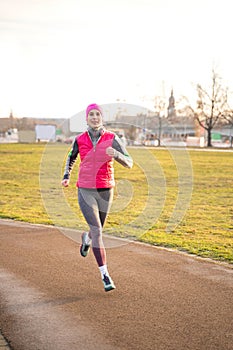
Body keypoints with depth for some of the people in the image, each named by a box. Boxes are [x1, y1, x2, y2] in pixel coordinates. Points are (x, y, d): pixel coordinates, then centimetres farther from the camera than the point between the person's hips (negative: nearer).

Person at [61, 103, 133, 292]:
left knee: (97, 229, 19)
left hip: (105, 191, 1)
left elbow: (129, 163, -10)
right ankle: (105, 274, -8)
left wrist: (116, 154, -30)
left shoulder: (112, 138, -6)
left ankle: (86, 239, 58)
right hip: (85, 191, -1)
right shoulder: (79, 140, -1)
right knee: (97, 230, -14)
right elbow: (71, 157, 20)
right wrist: (66, 176, 6)